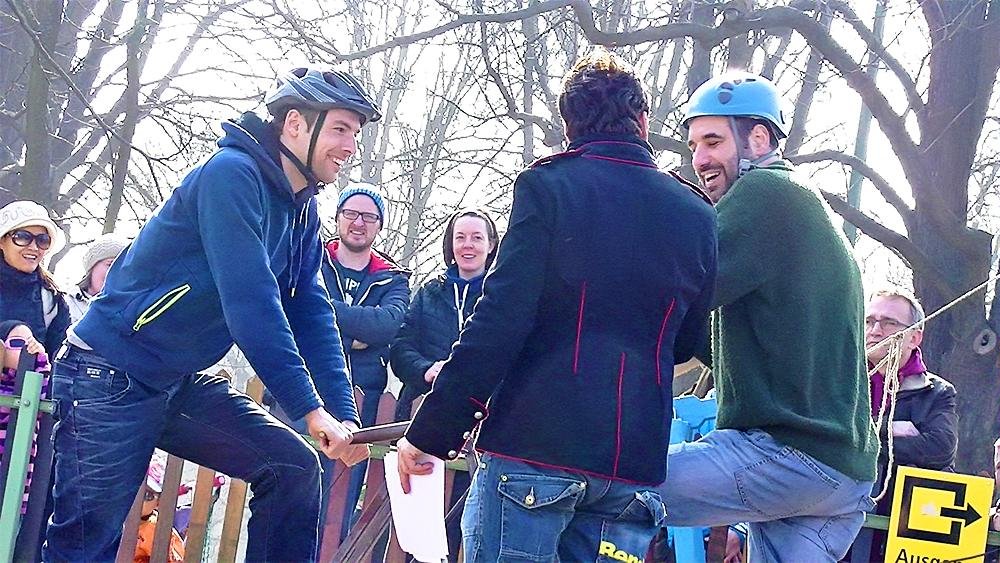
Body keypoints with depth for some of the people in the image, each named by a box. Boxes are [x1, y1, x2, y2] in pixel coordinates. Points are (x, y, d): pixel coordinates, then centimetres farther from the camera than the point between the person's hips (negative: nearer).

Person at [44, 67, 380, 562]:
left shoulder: (302, 213, 7)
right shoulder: (232, 174, -20)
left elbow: (312, 317, 5)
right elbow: (250, 301, -27)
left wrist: (344, 414, -7)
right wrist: (311, 408, -27)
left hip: (181, 386, 9)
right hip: (111, 378, -8)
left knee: (295, 466, -3)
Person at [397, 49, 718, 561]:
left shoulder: (548, 187, -4)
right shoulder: (696, 215, 10)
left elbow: (499, 321, -11)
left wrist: (430, 433, -7)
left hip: (536, 447, -4)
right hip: (634, 460, 4)